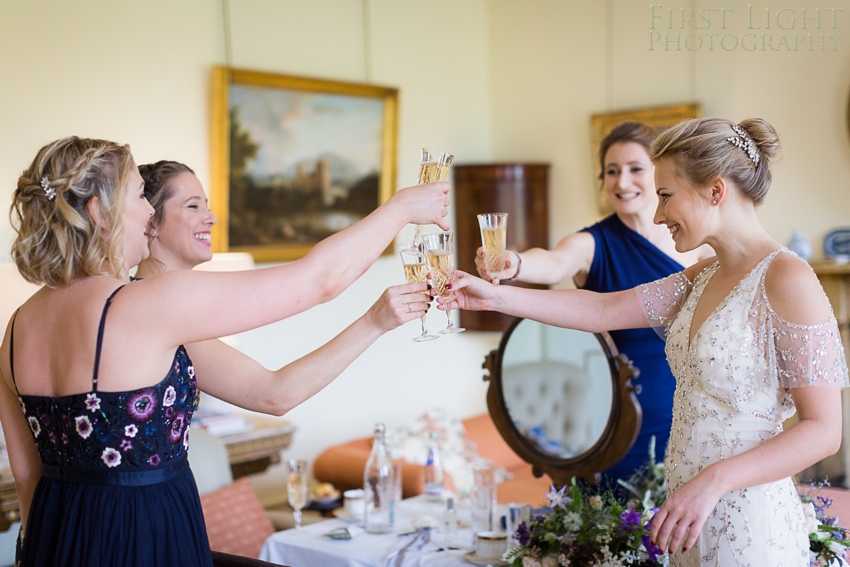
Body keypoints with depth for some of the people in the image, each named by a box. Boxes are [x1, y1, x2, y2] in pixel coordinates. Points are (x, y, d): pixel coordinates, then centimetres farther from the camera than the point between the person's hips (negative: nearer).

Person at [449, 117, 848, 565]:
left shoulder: (787, 279, -16)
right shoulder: (702, 278, 9)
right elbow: (603, 311, 8)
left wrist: (714, 481, -26)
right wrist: (496, 297, 2)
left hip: (747, 525, -8)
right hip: (689, 513, 8)